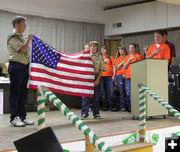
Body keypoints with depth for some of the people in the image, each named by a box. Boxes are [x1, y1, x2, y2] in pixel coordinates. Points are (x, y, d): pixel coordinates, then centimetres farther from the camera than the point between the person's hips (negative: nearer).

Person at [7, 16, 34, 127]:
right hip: (16, 67, -9)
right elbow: (22, 50, -18)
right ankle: (14, 118, 2)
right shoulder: (13, 37, -8)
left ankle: (23, 116, 16)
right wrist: (29, 39, -11)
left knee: (23, 93, 10)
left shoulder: (21, 37, 19)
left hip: (24, 67, 9)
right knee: (15, 93, -3)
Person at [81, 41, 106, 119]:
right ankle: (84, 113, 7)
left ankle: (96, 113, 15)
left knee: (96, 96, 5)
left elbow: (101, 69, 3)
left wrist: (97, 79, -6)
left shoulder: (100, 57, 5)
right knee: (85, 96, -1)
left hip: (95, 78, 0)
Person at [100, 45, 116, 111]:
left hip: (109, 76, -1)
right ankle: (105, 106, 7)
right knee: (103, 92, 2)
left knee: (111, 91, -8)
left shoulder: (111, 57, 13)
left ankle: (112, 106, -4)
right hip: (102, 76, 1)